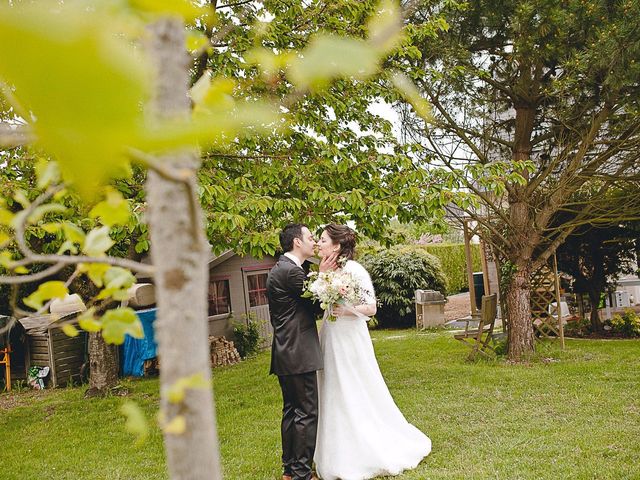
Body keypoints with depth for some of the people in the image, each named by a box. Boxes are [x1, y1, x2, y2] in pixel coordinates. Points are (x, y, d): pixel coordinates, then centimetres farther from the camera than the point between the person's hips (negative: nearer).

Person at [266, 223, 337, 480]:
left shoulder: (280, 269, 15)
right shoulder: (291, 271, -17)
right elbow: (315, 304, -8)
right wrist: (323, 275, 1)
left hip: (286, 353, 11)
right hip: (299, 354, -11)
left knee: (292, 411, 16)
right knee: (307, 413, -2)